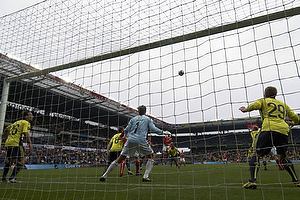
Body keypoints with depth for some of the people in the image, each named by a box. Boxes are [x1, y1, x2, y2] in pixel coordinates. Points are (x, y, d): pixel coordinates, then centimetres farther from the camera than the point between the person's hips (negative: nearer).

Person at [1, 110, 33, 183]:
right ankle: (12, 178, -13)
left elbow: (6, 129, 37)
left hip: (8, 143, 9)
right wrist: (29, 143, -18)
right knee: (22, 160, -7)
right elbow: (26, 133, -16)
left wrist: (4, 135, 54)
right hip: (16, 143, -9)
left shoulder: (17, 122, 24)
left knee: (10, 161, 21)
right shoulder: (26, 123, 0)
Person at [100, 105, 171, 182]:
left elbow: (126, 130, 16)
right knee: (151, 156, 16)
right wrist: (163, 132, 12)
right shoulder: (148, 119, 14)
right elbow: (153, 129, 1)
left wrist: (127, 135, 38)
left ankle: (104, 175, 14)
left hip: (130, 141, 3)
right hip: (141, 141, -3)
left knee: (120, 159, 12)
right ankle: (146, 176, 5)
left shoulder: (133, 119, 20)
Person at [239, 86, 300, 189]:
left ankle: (252, 181, -18)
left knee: (256, 154, -4)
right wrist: (292, 123, 50)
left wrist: (246, 109, 9)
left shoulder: (263, 101, 15)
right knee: (282, 156, 23)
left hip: (269, 129, -5)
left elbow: (254, 105, -8)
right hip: (283, 131, 5)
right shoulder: (283, 104, 28)